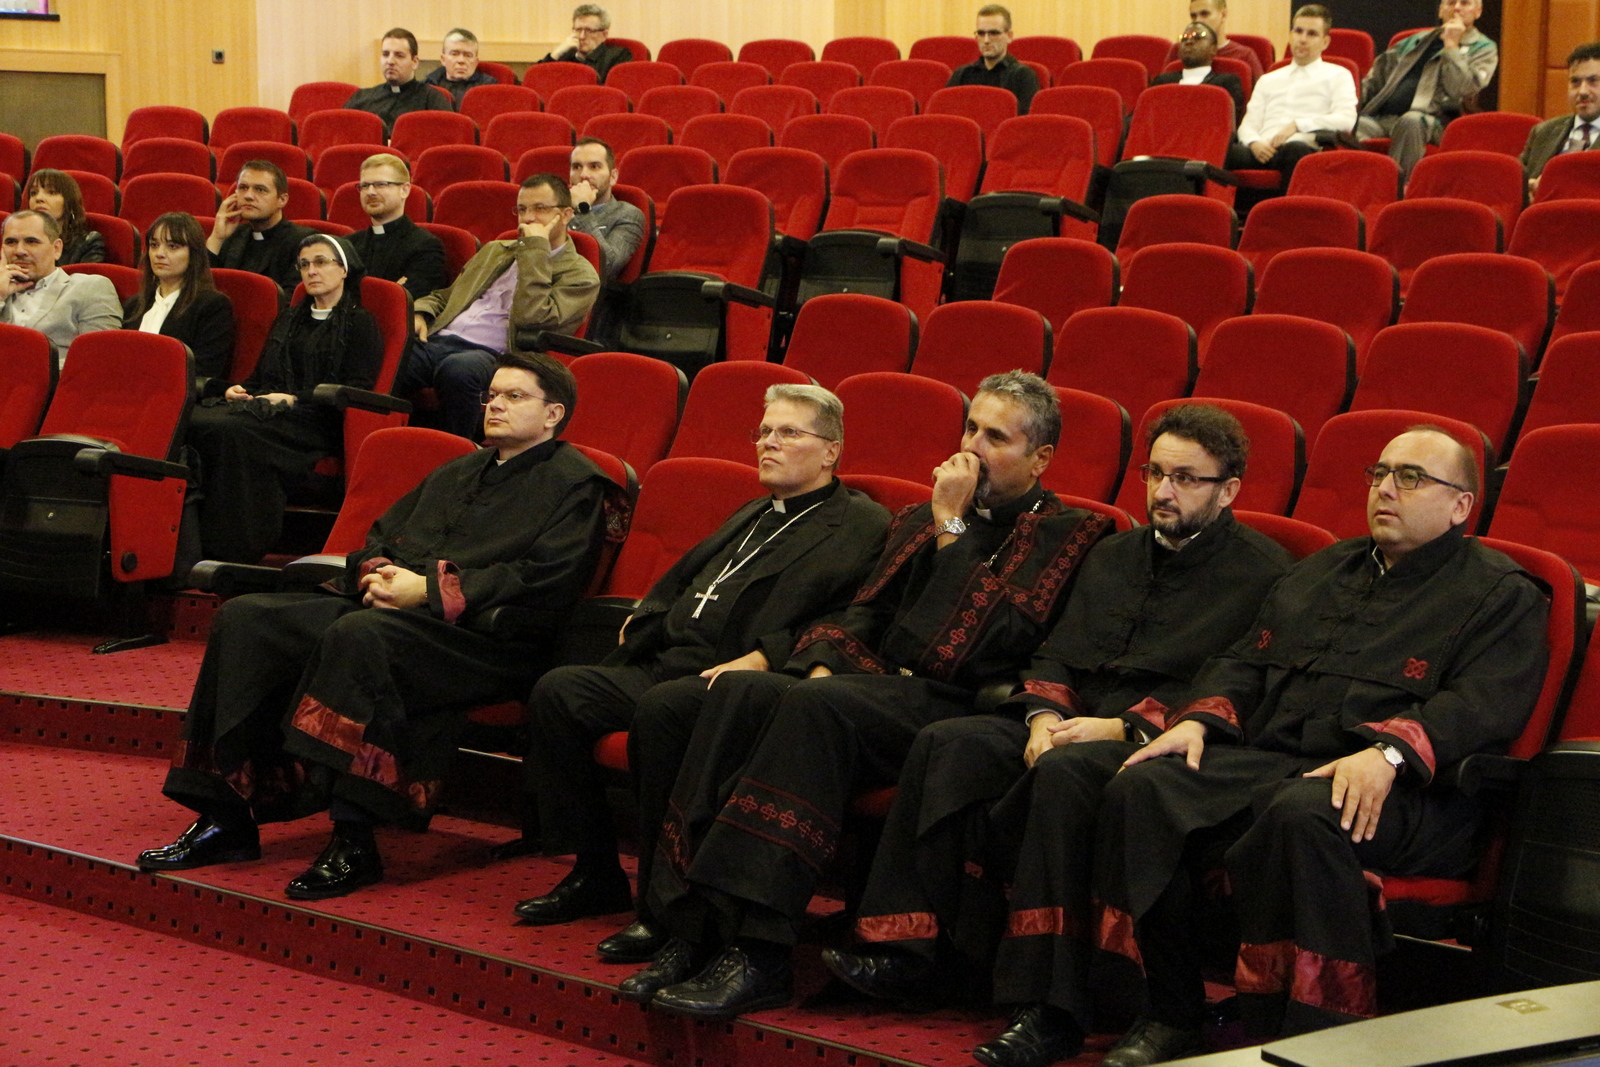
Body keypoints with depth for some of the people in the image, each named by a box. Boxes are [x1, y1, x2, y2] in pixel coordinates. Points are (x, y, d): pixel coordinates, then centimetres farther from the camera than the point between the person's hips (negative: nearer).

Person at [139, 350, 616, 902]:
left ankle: (353, 843, -37)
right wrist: (377, 572, 4)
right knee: (245, 619, -10)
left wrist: (429, 589, -14)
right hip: (390, 605, 8)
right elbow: (381, 533, 29)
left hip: (482, 633, -8)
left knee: (359, 634, -39)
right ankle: (225, 819, -14)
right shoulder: (459, 472, 30)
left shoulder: (574, 484, 4)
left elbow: (543, 581, -11)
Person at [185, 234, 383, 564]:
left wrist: (294, 399, -12)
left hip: (314, 422, -6)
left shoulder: (360, 323, 8)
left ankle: (235, 550, -36)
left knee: (230, 429, -37)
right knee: (192, 422, -26)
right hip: (267, 406, 6)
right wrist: (237, 389, 6)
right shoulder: (289, 318, 31)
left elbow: (358, 389, -5)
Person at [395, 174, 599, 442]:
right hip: (435, 340, 6)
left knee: (457, 368, -41)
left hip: (491, 356, -6)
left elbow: (530, 317, -10)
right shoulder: (495, 251, 30)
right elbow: (444, 297, 32)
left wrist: (536, 247, -5)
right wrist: (420, 314, 9)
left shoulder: (580, 275, 6)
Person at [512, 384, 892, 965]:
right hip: (664, 665, 9)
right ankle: (595, 874, -2)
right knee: (558, 690, -11)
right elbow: (681, 578, 36)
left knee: (661, 708, -37)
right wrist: (646, 619, 14)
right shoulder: (752, 516, 30)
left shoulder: (862, 526, 1)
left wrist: (762, 659, -24)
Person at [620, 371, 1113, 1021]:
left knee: (816, 708, -33)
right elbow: (864, 612, 22)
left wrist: (954, 527, -5)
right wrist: (822, 665, 1)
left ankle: (756, 956, -37)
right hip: (872, 680, 7)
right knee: (740, 689, -22)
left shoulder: (1065, 534, 5)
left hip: (953, 706, -6)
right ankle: (694, 931, -27)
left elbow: (979, 641, -9)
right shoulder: (920, 521, 27)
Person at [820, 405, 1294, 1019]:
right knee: (947, 745, -21)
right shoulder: (1112, 557, 25)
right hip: (1073, 721, 6)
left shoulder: (1264, 573, 1)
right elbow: (1056, 653, 19)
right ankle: (911, 946, -24)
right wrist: (1044, 715, -3)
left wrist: (1122, 728, -18)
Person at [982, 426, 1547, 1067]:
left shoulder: (1502, 595, 8)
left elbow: (1483, 704, -9)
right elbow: (1245, 660, 27)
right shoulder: (1323, 571, 30)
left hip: (1393, 790, -6)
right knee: (1141, 787, -21)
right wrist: (1198, 719, 5)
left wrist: (1388, 752, -26)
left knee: (1300, 816, -40)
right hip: (1264, 760, 6)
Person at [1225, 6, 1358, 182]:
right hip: (1262, 150, 3)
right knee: (1225, 152, -33)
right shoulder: (1268, 80, 32)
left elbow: (1346, 120, 2)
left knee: (1296, 150, -42)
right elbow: (1248, 125, 23)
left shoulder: (1338, 76, 19)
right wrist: (1254, 143, -3)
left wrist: (1298, 125, -9)